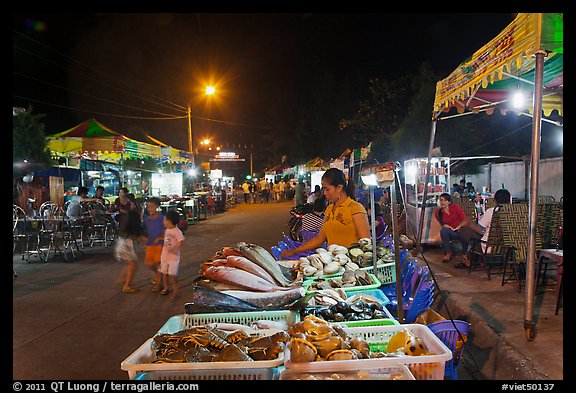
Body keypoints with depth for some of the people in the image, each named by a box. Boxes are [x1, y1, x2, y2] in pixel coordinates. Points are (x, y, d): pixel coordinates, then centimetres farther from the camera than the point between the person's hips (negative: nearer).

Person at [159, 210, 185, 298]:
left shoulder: (177, 231, -15)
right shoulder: (166, 230, 9)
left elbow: (180, 242, -16)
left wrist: (173, 248, -33)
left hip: (173, 257, -7)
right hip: (164, 256, 8)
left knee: (172, 274, -8)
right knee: (164, 273, 14)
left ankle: (175, 291, 3)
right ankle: (166, 288, 31)